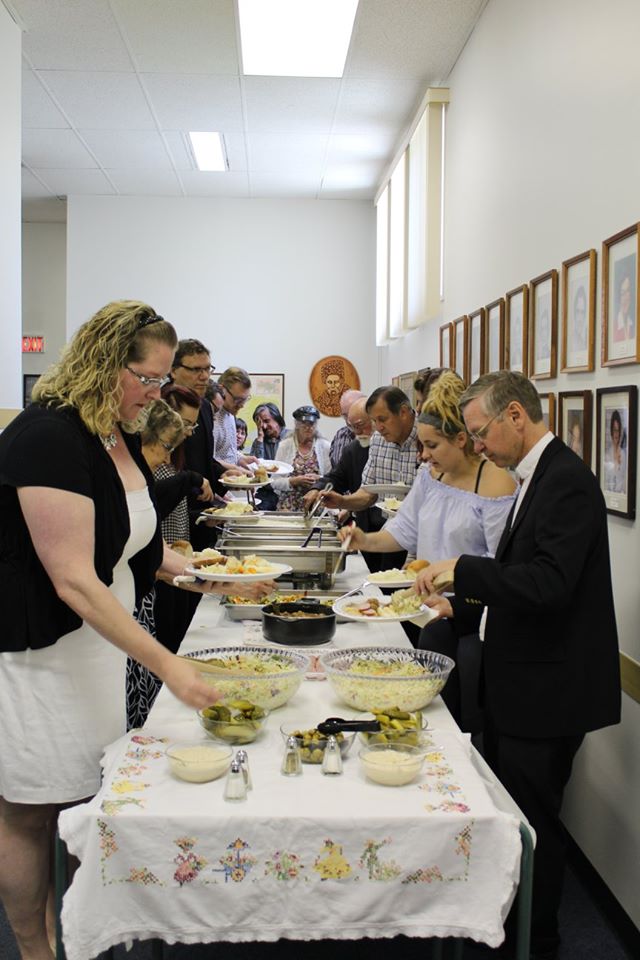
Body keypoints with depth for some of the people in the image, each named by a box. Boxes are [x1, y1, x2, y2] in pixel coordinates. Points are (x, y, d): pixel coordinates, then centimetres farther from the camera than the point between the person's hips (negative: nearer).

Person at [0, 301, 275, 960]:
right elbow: (74, 582, -27)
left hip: (100, 636, 9)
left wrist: (184, 568, 4)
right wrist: (166, 665, -28)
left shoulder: (119, 436, 6)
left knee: (84, 800, 17)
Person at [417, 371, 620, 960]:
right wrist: (461, 608, 7)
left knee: (533, 823, 5)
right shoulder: (539, 477, 11)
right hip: (520, 687, 10)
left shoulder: (566, 480, -20)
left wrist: (461, 569, -24)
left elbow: (549, 583, -31)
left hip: (548, 690, -10)